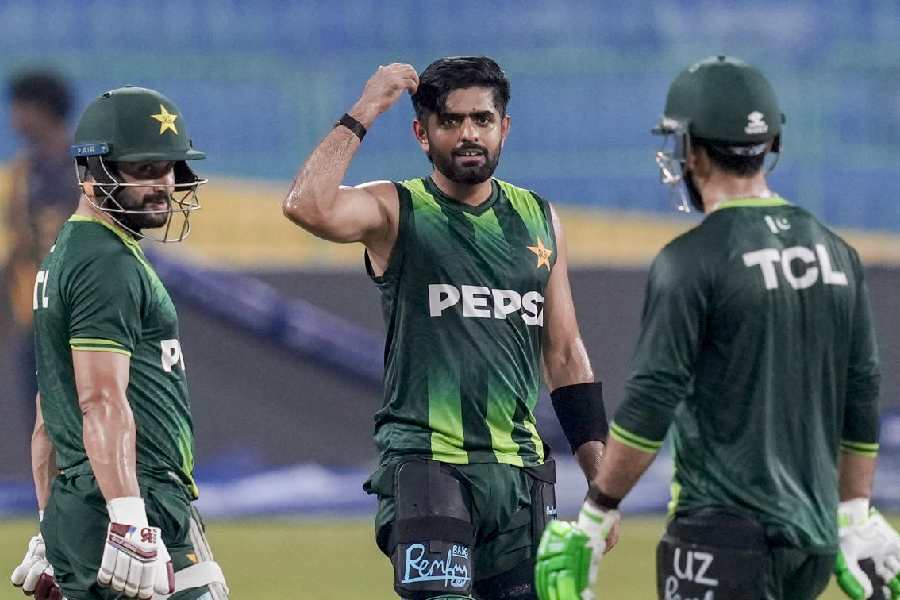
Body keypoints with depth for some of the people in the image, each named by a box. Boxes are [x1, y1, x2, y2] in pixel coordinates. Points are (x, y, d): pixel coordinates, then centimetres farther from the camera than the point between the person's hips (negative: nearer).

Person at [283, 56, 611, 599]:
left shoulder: (539, 222, 15)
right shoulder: (396, 212, 1)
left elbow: (566, 357, 18)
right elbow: (308, 207, -22)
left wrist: (602, 480, 13)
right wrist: (364, 113, -13)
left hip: (521, 473, 5)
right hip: (425, 465, -5)